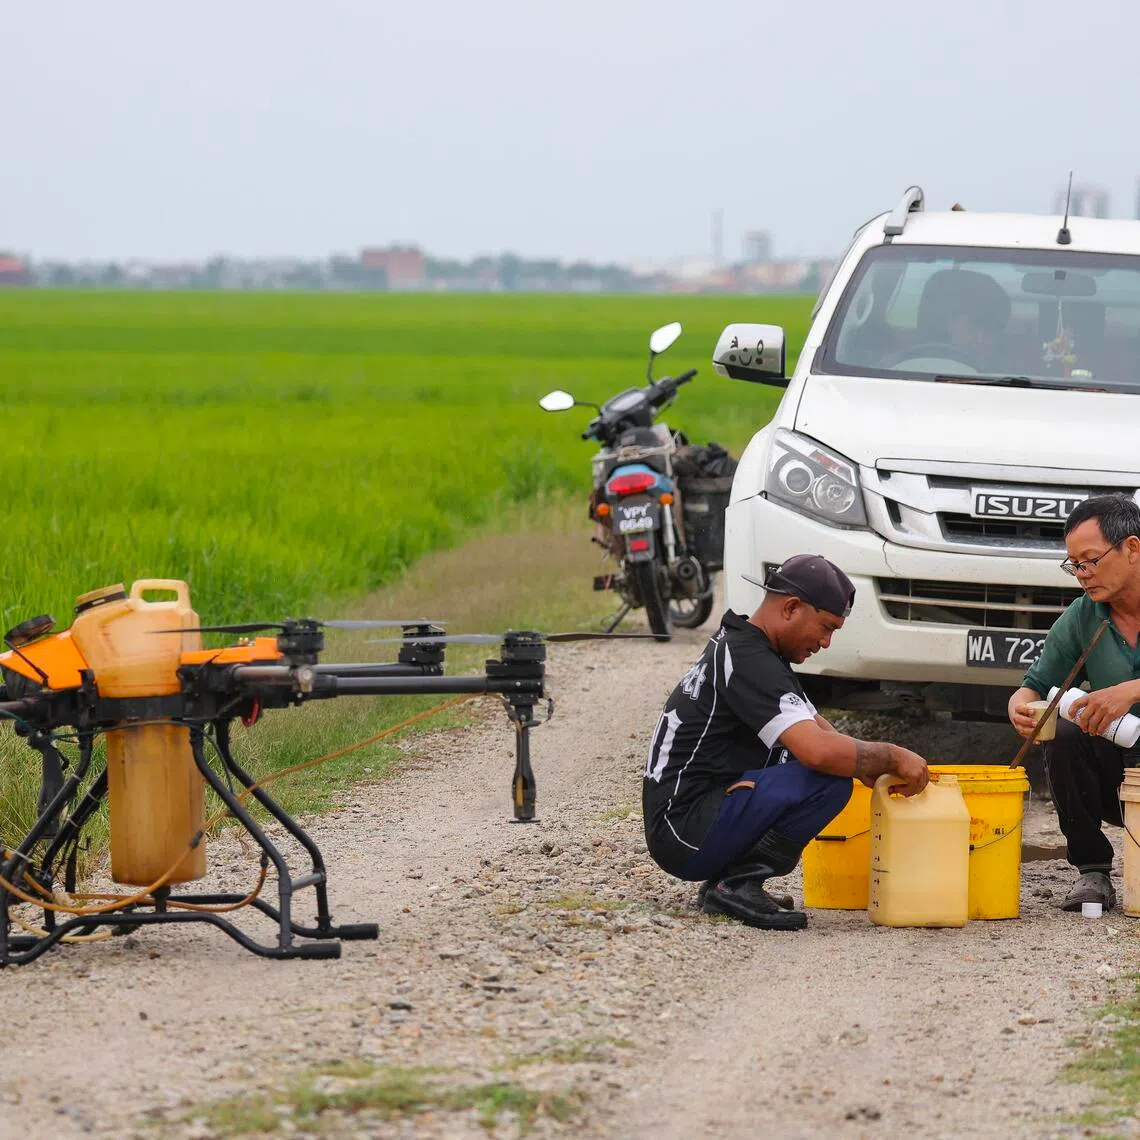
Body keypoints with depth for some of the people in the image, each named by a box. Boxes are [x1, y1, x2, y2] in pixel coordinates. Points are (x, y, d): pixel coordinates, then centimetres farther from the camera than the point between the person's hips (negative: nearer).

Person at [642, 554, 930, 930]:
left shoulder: (740, 646, 16)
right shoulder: (747, 661, -17)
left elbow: (819, 729, 22)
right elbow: (819, 752, -28)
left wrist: (881, 770, 6)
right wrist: (892, 757, -12)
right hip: (685, 834, -11)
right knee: (829, 780, -21)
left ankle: (725, 882, 9)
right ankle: (736, 883, -13)